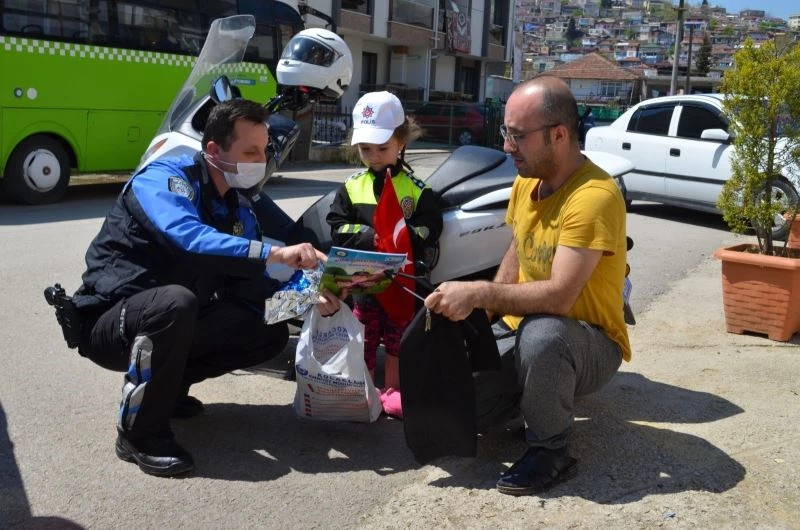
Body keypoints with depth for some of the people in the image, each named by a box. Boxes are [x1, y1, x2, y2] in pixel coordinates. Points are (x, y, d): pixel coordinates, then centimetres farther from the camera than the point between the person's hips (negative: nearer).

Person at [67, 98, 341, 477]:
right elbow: (187, 238, -40)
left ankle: (165, 382, 12)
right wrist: (274, 254, -44)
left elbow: (251, 287, 0)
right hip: (110, 322, -7)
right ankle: (139, 432, -19)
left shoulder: (238, 210, 4)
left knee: (271, 332, -3)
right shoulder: (164, 177, -19)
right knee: (176, 301, -39)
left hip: (174, 321, 8)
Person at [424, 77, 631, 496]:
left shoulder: (594, 196, -26)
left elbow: (559, 296, -33)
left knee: (542, 334, -40)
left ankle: (549, 451, -14)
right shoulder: (525, 181, 1)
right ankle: (532, 394, 20)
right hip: (521, 328, 7)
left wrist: (479, 293, -30)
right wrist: (483, 310, 1)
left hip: (589, 344, -7)